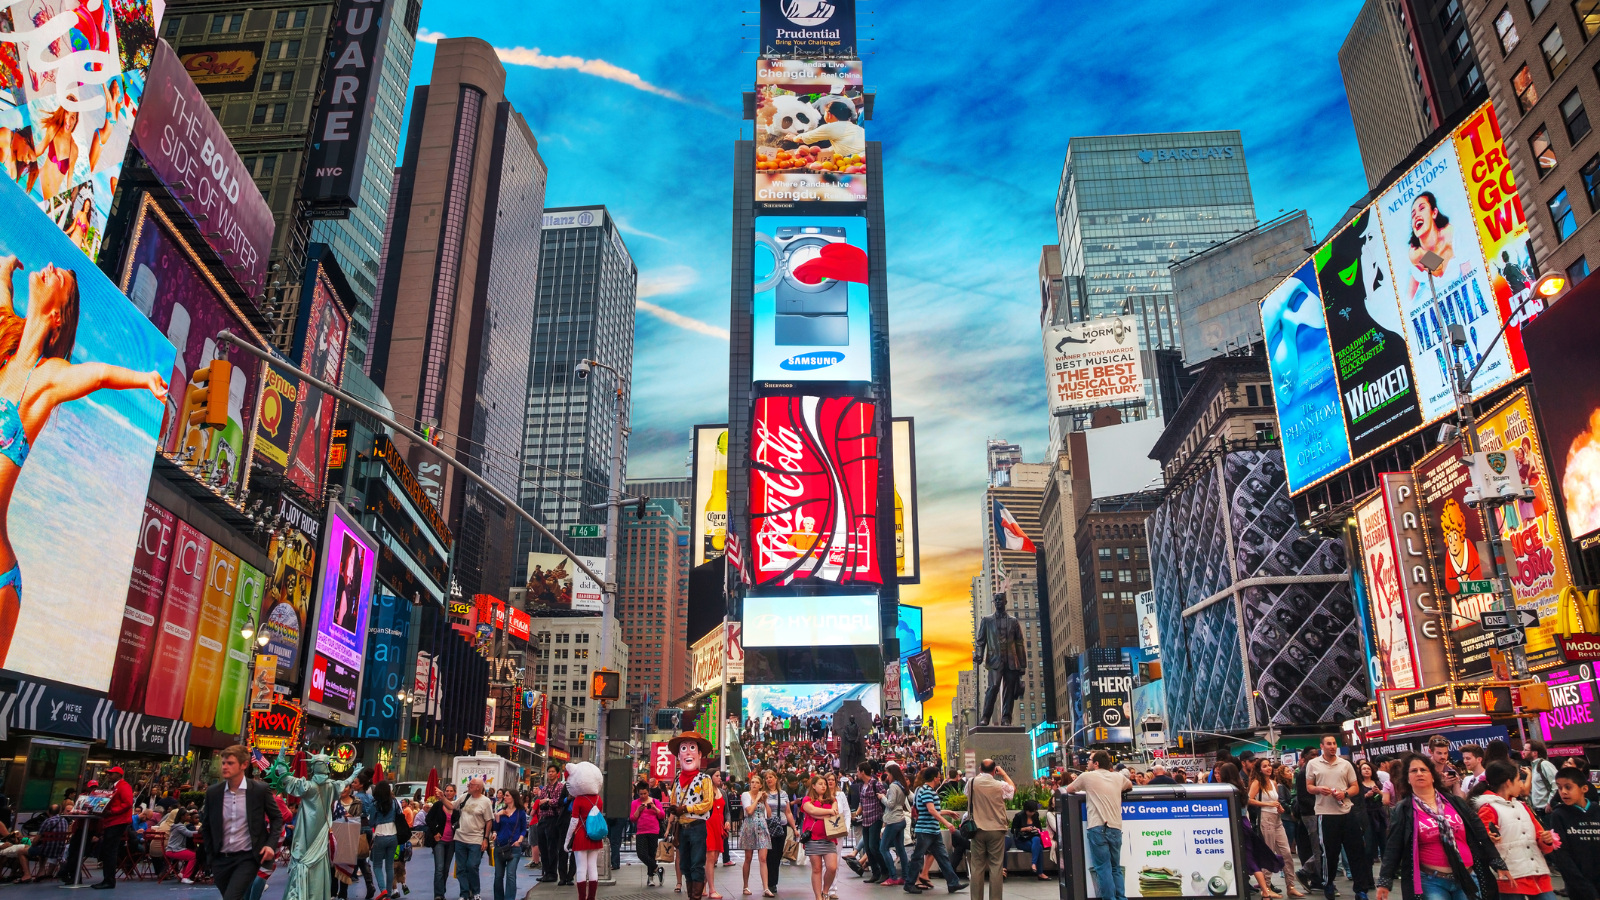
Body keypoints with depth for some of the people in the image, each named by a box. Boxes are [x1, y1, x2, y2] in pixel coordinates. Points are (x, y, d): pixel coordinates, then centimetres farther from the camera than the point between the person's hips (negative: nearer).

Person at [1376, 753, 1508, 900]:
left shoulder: (1455, 802, 8)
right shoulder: (1403, 810, -1)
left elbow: (1480, 833, 12)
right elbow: (1393, 847, -3)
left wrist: (1498, 864, 8)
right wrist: (1385, 881, -9)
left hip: (1467, 877, 3)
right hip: (1430, 882, -3)